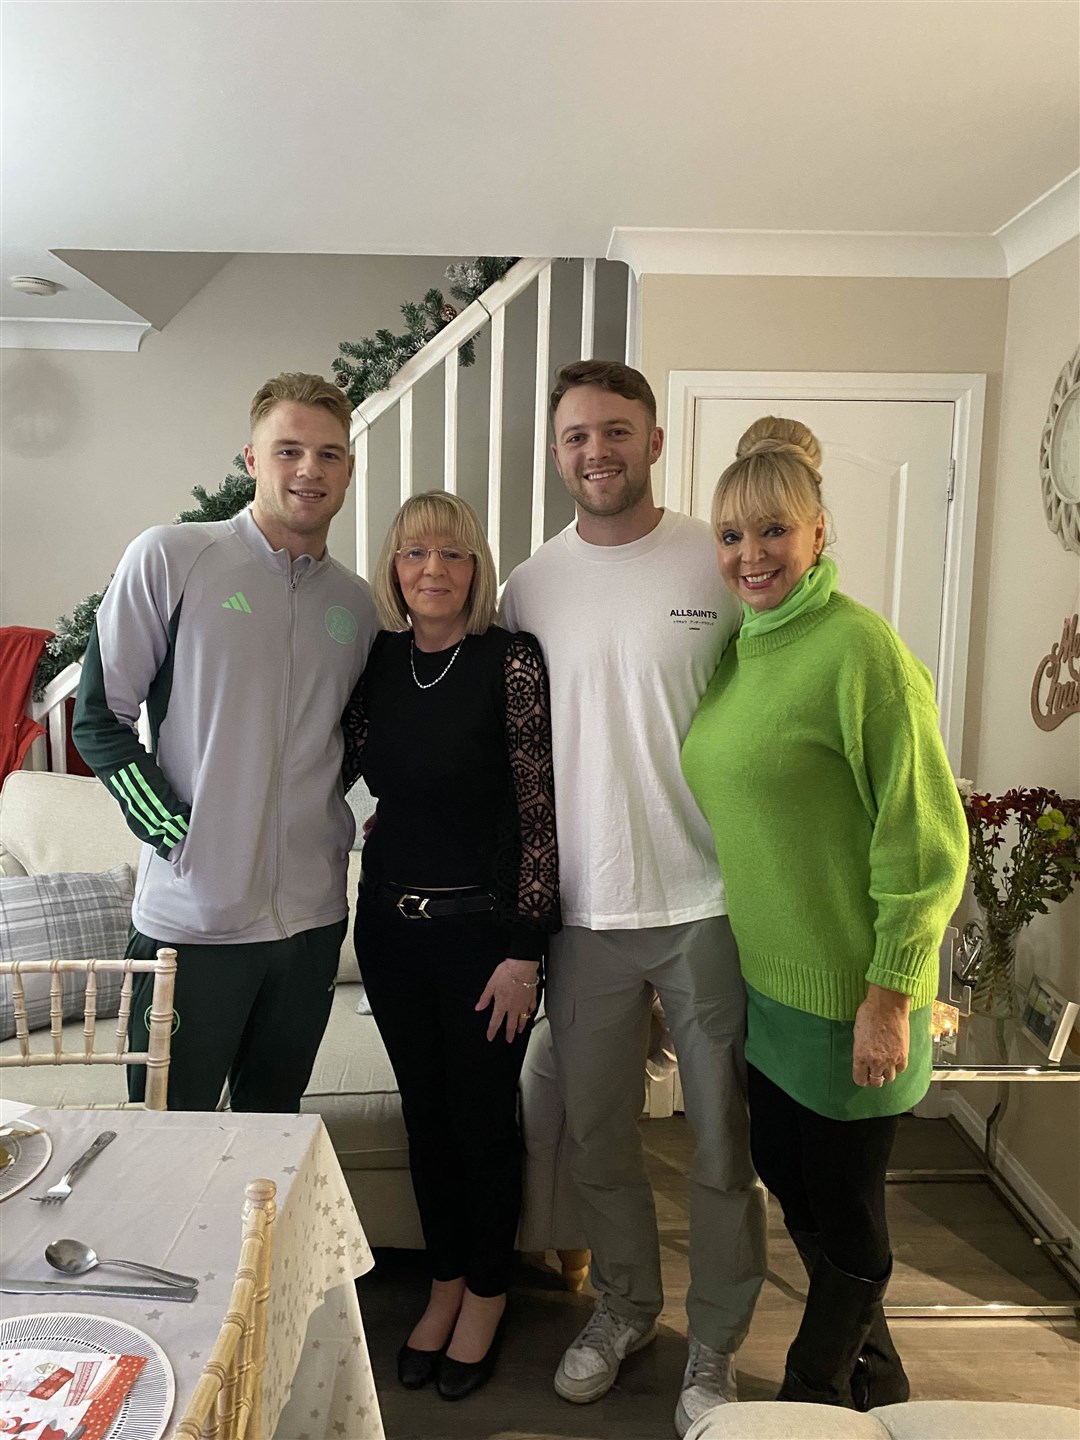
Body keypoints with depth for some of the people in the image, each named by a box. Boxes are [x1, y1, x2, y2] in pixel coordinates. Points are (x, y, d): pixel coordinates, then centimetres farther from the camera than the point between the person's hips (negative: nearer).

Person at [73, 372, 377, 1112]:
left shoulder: (356, 603, 7)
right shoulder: (169, 558, -6)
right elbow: (100, 717, -5)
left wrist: (330, 822, 6)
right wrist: (173, 833, -11)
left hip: (312, 913, 4)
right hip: (193, 913, -4)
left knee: (274, 1128, 20)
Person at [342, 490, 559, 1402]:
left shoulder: (511, 661, -12)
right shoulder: (377, 661, 2)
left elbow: (540, 813, -12)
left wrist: (524, 950, -13)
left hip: (482, 926, -4)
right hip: (389, 923, 5)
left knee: (484, 1117, 11)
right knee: (423, 1111, 18)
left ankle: (487, 1293, 36)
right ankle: (445, 1282, 40)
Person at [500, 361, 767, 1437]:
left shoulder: (721, 564, -5)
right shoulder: (529, 587, 3)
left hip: (706, 904, -2)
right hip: (584, 912, 3)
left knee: (722, 1143, 11)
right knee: (595, 1136, 18)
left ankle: (715, 1347, 35)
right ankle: (625, 1304, 43)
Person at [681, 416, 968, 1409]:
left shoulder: (860, 649, -18)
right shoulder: (741, 648, 6)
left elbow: (925, 842, -18)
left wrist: (890, 996, -17)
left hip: (849, 992, -8)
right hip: (763, 981, 8)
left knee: (842, 1205, 12)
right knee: (785, 1175, 22)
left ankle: (814, 1398, 38)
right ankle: (873, 1374, 47)